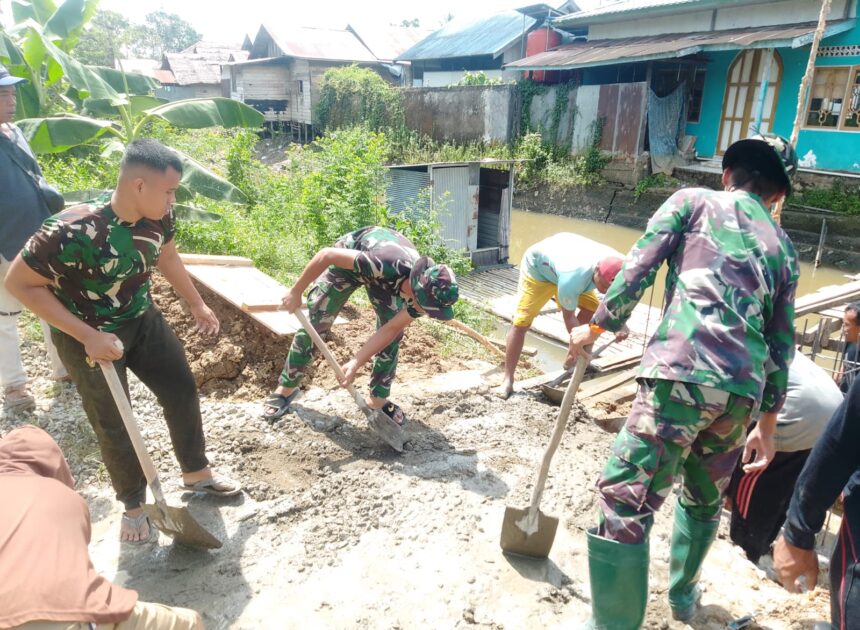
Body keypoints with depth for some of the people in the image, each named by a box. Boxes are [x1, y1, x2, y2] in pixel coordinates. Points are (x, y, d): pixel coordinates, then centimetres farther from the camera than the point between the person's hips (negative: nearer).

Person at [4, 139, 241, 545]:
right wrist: (88, 336, -27)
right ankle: (133, 504, 31)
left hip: (142, 320, 6)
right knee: (114, 424, 6)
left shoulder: (158, 217, -15)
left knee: (182, 390, 12)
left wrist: (197, 304, 14)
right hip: (87, 336, -5)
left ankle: (196, 472, 35)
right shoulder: (71, 231, -33)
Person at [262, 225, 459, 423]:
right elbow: (326, 254, -36)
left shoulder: (424, 292, -28)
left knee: (394, 335, -5)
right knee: (314, 324, -5)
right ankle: (286, 388, 14)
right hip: (350, 255, -4)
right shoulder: (385, 264, -47)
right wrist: (295, 292, -25)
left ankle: (378, 400, 12)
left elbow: (389, 330, -17)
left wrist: (356, 364, -21)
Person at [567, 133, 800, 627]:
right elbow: (782, 343, 21)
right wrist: (767, 423, 26)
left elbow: (639, 267, -2)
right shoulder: (783, 247, 22)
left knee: (624, 500, -2)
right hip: (743, 390, 7)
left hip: (684, 373, -6)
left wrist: (597, 327, 10)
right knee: (705, 497, 27)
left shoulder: (694, 200, 10)